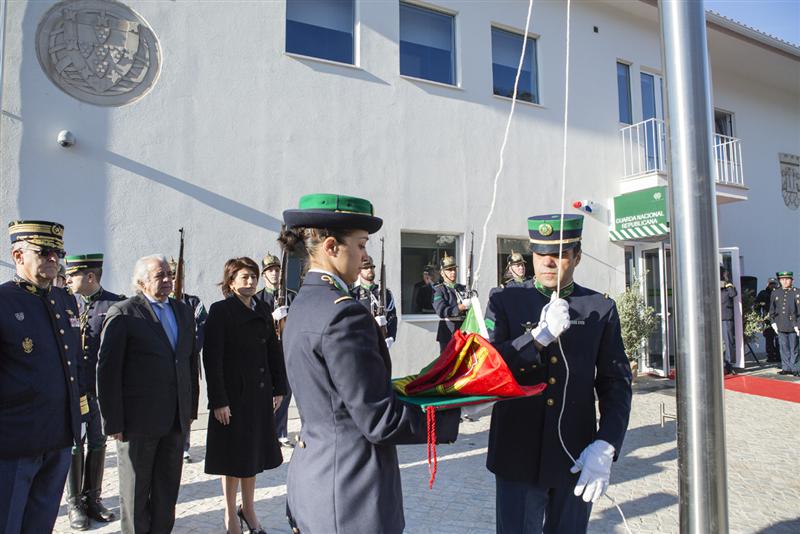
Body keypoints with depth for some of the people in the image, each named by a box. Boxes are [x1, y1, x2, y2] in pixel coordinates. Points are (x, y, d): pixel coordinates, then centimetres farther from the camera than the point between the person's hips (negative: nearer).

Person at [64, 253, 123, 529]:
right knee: (74, 445, 10)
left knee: (98, 445, 12)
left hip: (103, 390, 0)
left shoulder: (116, 304, -5)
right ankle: (75, 503, 25)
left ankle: (93, 499, 28)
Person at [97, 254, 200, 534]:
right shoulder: (122, 313, -9)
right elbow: (107, 370, -11)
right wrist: (113, 422, -11)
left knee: (167, 488, 15)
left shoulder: (184, 312, 9)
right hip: (138, 420, -5)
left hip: (176, 418, 5)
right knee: (136, 490, 11)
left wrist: (191, 407, 9)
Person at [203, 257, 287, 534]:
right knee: (234, 456, 8)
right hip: (233, 393, -5)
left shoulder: (262, 310, 6)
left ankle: (248, 509, 34)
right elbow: (212, 357, -15)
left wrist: (279, 388, 5)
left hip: (260, 393, 5)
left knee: (254, 452, 16)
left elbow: (274, 351, 9)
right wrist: (218, 400, -17)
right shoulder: (220, 310, -11)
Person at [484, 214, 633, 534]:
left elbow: (616, 384, 2)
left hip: (578, 459, 2)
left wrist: (606, 446, -10)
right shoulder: (504, 302, -2)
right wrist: (540, 335, -20)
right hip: (518, 457, -1)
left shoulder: (602, 308, 2)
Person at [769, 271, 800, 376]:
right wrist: (773, 322, 7)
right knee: (783, 348, 7)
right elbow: (772, 309, 13)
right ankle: (786, 368, 14)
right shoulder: (775, 293, 9)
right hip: (780, 325, 3)